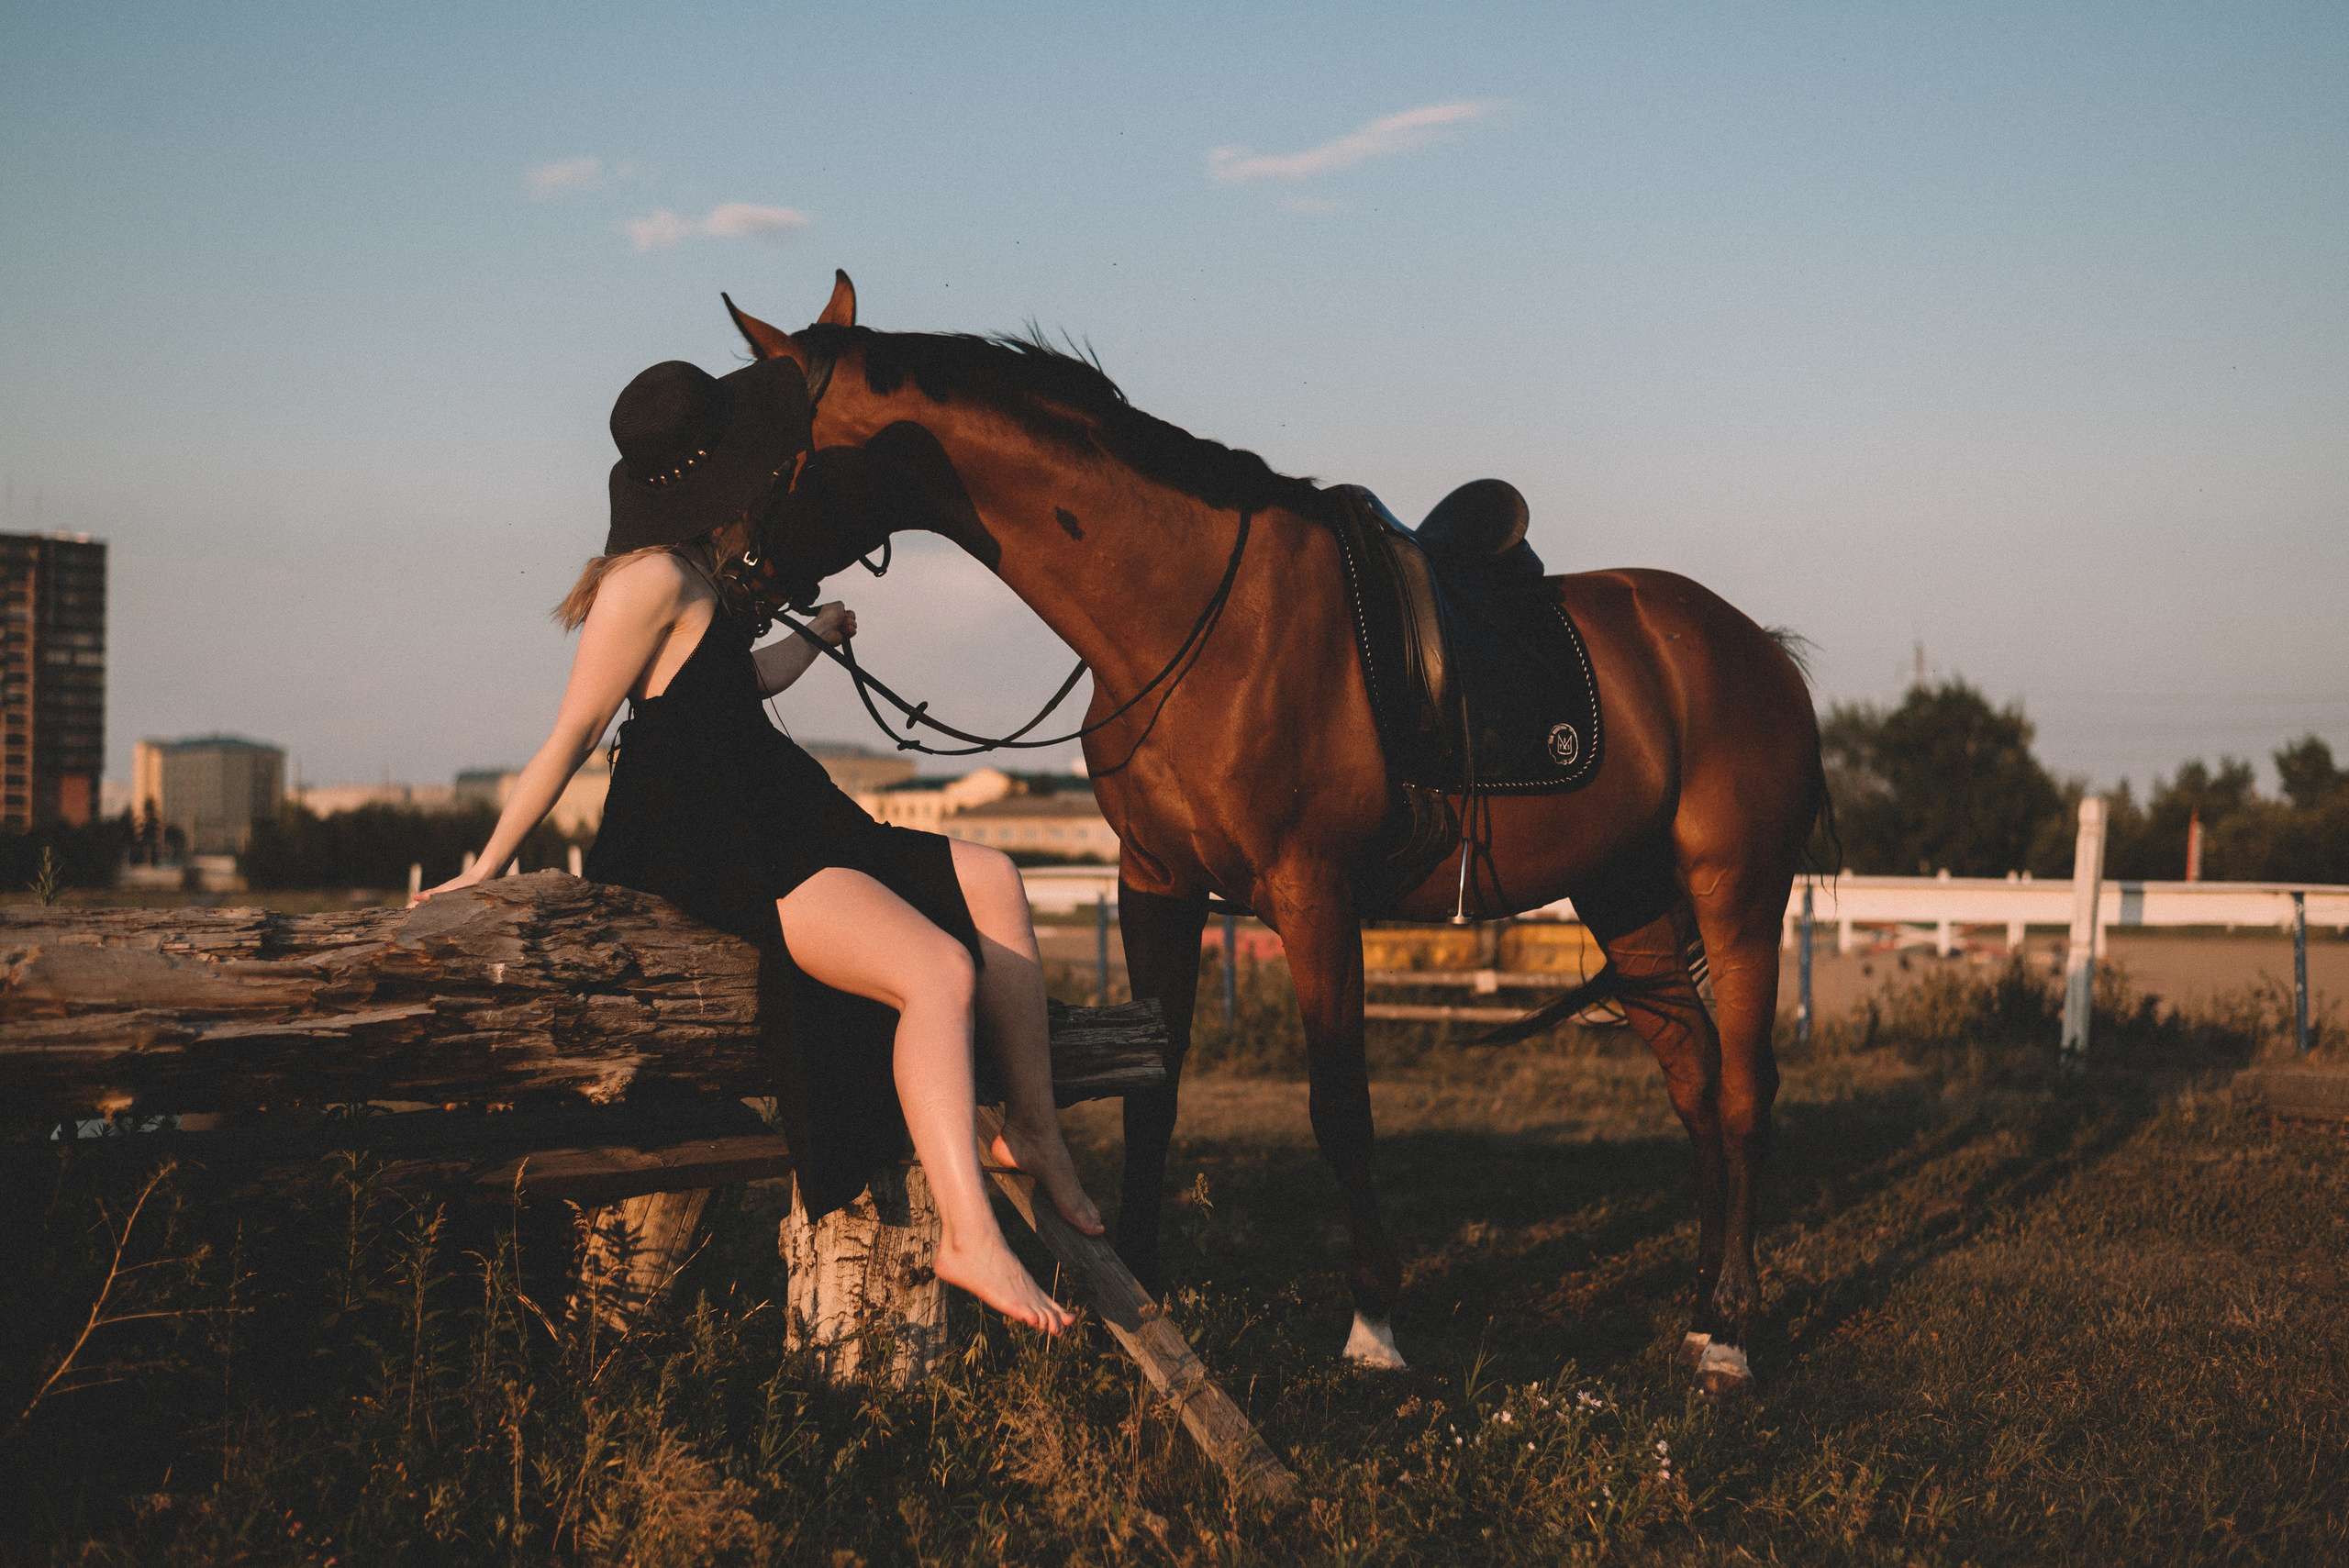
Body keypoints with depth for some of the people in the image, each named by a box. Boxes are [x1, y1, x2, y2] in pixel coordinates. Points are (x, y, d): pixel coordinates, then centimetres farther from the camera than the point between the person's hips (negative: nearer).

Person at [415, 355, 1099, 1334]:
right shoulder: (653, 578, -15)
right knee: (938, 969, -25)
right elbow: (572, 737, -13)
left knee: (990, 882, 11)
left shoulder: (707, 577, 14)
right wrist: (482, 873, -9)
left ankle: (1033, 1133, 8)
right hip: (708, 856, -11)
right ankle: (968, 1234, -30)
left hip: (771, 822, 11)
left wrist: (815, 638, 53)